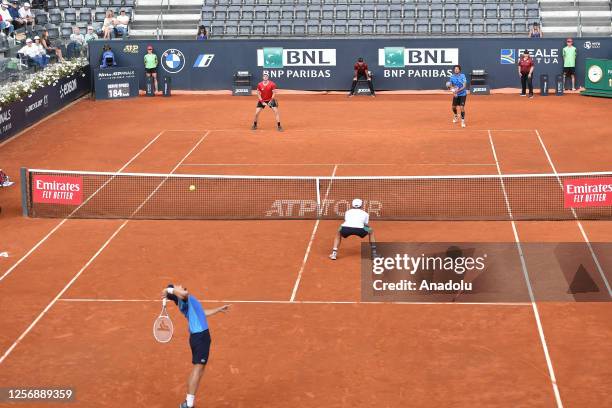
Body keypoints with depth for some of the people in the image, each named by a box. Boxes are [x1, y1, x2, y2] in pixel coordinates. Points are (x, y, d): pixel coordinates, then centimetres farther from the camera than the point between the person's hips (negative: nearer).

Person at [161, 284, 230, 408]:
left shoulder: (189, 301, 19)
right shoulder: (183, 299, -11)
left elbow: (203, 313, 33)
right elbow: (184, 293, -38)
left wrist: (219, 309, 40)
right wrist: (169, 290, -24)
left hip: (199, 336, 10)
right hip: (200, 336, -10)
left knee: (198, 369, 17)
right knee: (198, 368, -10)